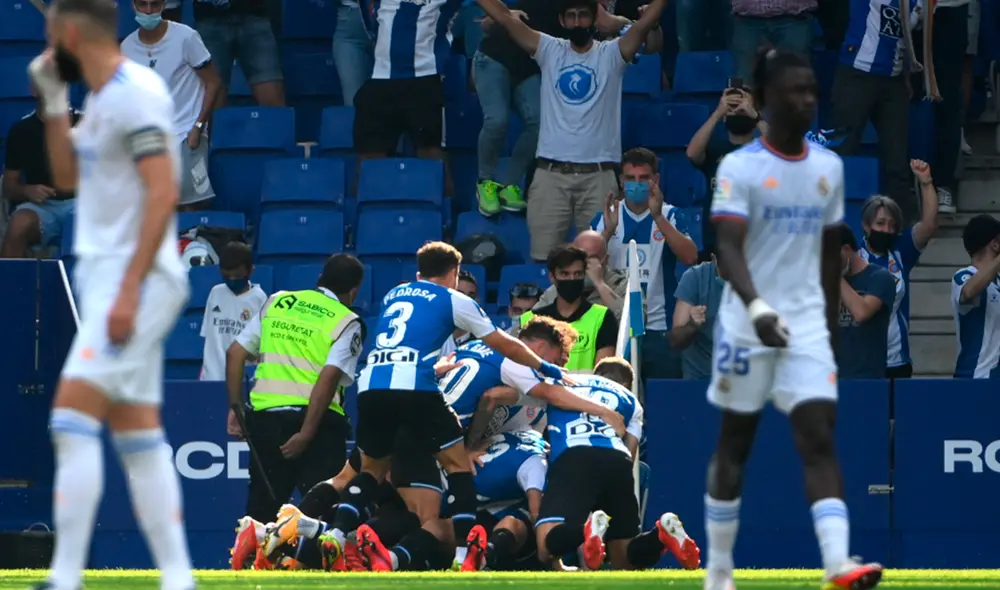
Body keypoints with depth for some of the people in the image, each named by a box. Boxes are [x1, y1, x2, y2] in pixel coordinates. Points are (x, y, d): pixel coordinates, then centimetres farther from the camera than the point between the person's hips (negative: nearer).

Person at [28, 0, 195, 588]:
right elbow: (68, 178, 26)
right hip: (108, 277, 10)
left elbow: (163, 193, -20)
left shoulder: (135, 94, -14)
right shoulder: (102, 99, 16)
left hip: (136, 280, -10)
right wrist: (53, 102, 13)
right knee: (138, 435, 9)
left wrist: (129, 290, -24)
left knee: (73, 419, -16)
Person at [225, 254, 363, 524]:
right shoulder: (347, 323, 1)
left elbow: (235, 353, 12)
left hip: (265, 414, 4)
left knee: (260, 511, 11)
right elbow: (329, 377, -12)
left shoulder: (277, 302, 14)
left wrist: (236, 408, 16)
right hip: (315, 420, -4)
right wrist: (306, 434, -15)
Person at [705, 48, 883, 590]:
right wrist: (757, 307, -34)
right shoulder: (740, 167, -8)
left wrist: (831, 326, 18)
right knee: (734, 443, 7)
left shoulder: (828, 167, 8)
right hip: (746, 326, -3)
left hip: (807, 326, 3)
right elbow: (728, 247, -18)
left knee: (819, 438, -11)